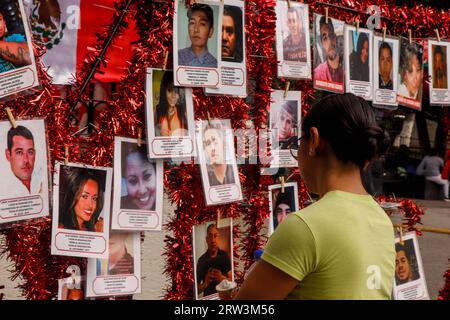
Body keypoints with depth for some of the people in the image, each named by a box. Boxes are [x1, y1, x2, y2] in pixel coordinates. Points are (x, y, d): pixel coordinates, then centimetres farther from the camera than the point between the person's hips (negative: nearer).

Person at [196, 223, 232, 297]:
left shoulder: (225, 256, 2)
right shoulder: (201, 260, -1)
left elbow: (232, 280, 3)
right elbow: (197, 290, 2)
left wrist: (222, 278, -14)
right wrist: (205, 284, -15)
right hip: (208, 297, -1)